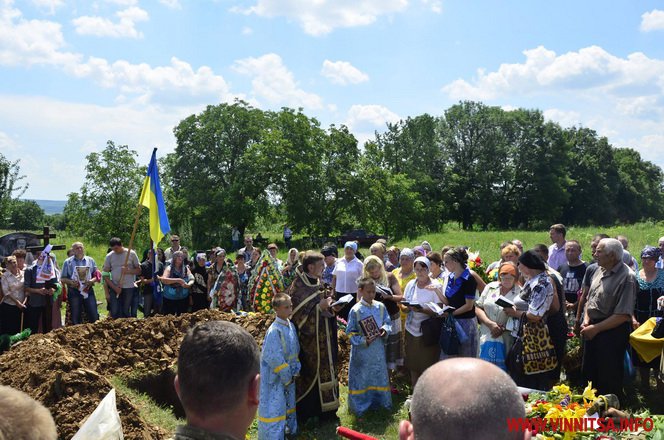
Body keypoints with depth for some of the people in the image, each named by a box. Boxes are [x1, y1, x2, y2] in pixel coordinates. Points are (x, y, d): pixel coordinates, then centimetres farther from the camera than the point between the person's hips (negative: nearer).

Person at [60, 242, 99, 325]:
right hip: (74, 292, -1)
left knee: (94, 316, -3)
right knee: (75, 317, 4)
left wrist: (92, 281, -11)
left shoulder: (90, 260, 11)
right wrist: (71, 282, -15)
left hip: (88, 291, 1)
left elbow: (96, 275, 10)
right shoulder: (68, 262, 7)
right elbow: (63, 279, 5)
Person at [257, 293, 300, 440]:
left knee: (288, 403, 20)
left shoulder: (291, 326, 2)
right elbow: (275, 359, -24)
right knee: (275, 407, 0)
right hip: (276, 377, -8)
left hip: (289, 375, 8)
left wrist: (295, 371, 4)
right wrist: (287, 377, -15)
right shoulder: (274, 331, -23)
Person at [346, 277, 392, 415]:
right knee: (361, 378, 5)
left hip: (378, 350, 4)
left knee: (379, 375, 16)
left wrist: (385, 329, -12)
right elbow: (350, 333, -8)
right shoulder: (355, 310, -12)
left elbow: (388, 322, 10)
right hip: (362, 351, -4)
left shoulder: (380, 307, -1)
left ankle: (380, 401, 34)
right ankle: (360, 406, 19)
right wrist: (363, 341, -20)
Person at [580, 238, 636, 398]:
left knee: (609, 379, 7)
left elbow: (623, 315, -23)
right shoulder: (600, 271, 5)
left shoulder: (627, 278, -20)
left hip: (612, 332, -8)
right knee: (588, 372, 20)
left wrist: (596, 328, -18)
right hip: (593, 329, 8)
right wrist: (586, 321, 0)